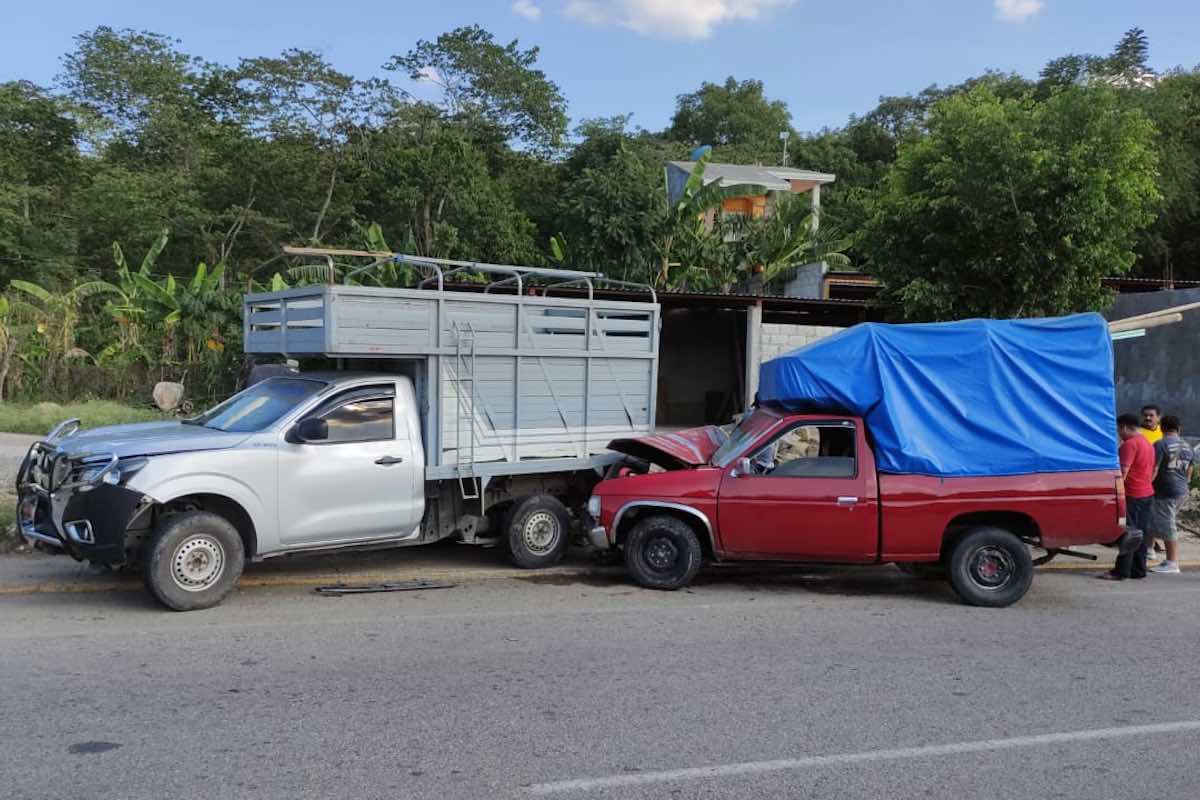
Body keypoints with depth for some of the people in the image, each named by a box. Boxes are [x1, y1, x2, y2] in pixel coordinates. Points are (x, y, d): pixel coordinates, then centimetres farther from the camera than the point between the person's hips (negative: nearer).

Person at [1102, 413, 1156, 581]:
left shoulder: (1130, 444, -15)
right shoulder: (1148, 444, 15)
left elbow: (1123, 472, -21)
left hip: (1132, 496, -9)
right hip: (1148, 494, 9)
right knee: (1141, 534, 11)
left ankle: (1121, 571, -3)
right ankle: (1138, 570, 15)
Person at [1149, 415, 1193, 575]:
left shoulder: (1160, 445, -11)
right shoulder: (1186, 446, 13)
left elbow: (1154, 470, -17)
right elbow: (1189, 471, 21)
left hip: (1165, 492, -8)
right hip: (1182, 492, 8)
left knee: (1168, 528, -2)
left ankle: (1172, 564, 1)